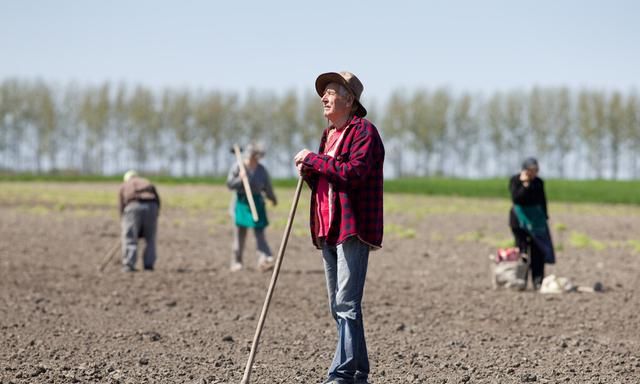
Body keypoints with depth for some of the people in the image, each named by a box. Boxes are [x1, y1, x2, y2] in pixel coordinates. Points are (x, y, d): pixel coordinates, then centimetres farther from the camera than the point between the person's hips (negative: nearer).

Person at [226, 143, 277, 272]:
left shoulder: (261, 170, 4)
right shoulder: (237, 167, -4)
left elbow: (267, 186, 15)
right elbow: (230, 184, -6)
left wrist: (273, 198, 25)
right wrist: (240, 179, -21)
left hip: (257, 202, 2)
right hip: (241, 202, -2)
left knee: (260, 232, -6)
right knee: (240, 233, 2)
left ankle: (264, 261, -15)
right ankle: (236, 262, 12)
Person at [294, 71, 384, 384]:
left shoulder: (364, 131, -7)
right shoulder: (328, 134, 21)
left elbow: (353, 172, -20)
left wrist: (313, 160, -12)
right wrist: (308, 172, 4)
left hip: (352, 229, -9)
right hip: (328, 230, 9)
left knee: (347, 304, -13)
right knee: (338, 308, 11)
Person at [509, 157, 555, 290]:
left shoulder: (538, 182, 7)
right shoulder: (515, 181, -6)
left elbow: (542, 201, 13)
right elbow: (516, 198, -19)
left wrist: (545, 218, 10)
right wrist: (525, 185, -22)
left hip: (537, 219, 4)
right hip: (520, 220, -4)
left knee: (538, 251, -1)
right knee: (522, 250, -4)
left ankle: (538, 281, 2)